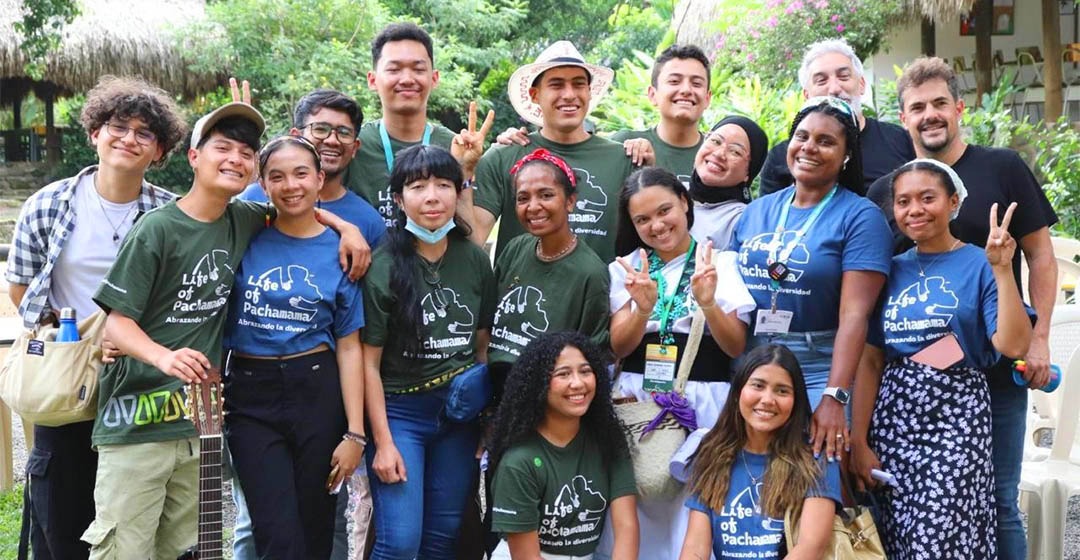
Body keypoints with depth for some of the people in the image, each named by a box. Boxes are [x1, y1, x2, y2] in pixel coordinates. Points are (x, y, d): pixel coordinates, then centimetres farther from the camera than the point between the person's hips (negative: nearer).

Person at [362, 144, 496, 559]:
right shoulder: (384, 267, -11)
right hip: (400, 410, -4)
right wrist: (382, 442, -11)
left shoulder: (475, 260, 2)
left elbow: (482, 343, 10)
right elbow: (369, 361, -9)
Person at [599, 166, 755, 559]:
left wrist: (707, 303, -23)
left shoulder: (722, 263, -1)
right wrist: (643, 309, -21)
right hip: (637, 397, 2)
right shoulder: (625, 268, 6)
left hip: (703, 401, -2)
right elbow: (618, 348, -1)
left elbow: (736, 347, -5)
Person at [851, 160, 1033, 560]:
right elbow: (870, 361, 6)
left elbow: (1013, 345, -13)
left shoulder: (979, 265, -1)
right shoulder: (891, 271, 9)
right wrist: (858, 441, 2)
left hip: (956, 417, -4)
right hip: (893, 417, 4)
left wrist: (1003, 270, -19)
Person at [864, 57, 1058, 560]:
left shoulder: (1002, 168, 1)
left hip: (996, 367, -2)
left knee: (997, 500, 4)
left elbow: (1041, 256, 3)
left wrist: (1038, 338, -5)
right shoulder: (884, 192, 7)